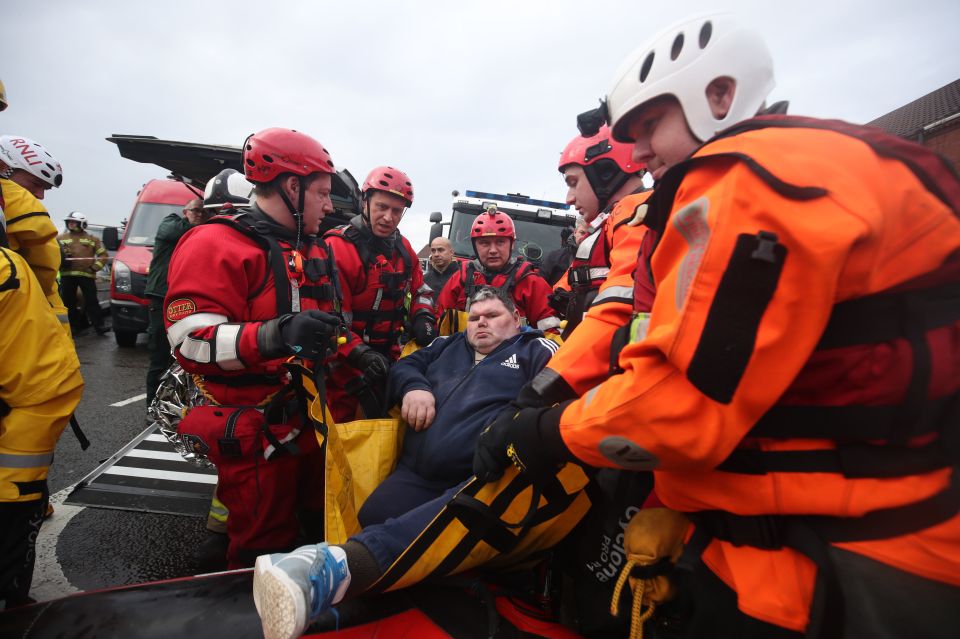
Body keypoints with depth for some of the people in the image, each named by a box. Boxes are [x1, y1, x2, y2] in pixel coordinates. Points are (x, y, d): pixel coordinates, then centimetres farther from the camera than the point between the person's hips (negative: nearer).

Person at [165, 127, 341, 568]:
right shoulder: (215, 245, -13)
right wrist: (274, 337, -36)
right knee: (266, 552, 6)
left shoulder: (316, 251, 14)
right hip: (253, 433, -8)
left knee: (327, 529, 20)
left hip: (313, 422, 8)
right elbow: (190, 341, -23)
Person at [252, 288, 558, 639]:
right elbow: (405, 365, 33)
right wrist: (414, 386, 8)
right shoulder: (449, 345, 31)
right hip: (418, 474, 8)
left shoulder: (535, 350, 15)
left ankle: (338, 565, -58)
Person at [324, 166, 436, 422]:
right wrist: (360, 355, -27)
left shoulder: (403, 247, 8)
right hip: (346, 361, -6)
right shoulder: (338, 247, -16)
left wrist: (422, 318, -1)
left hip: (388, 356, 7)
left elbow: (420, 290, 19)